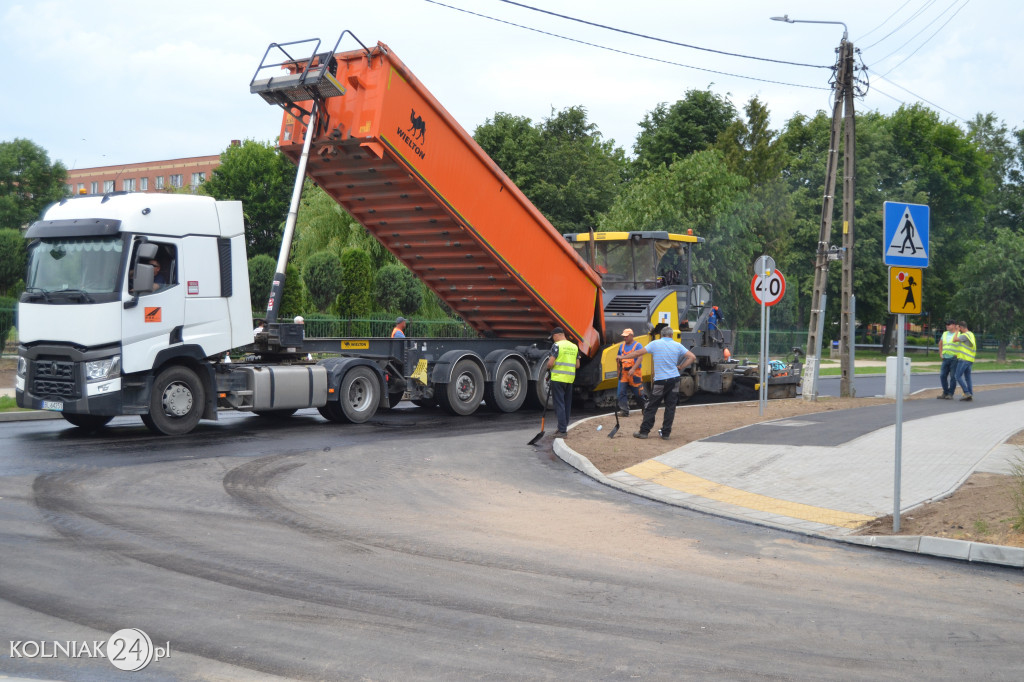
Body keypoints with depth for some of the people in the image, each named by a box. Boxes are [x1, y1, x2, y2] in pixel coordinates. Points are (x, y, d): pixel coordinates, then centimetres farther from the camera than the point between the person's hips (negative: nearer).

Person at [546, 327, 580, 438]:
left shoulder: (556, 345, -9)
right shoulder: (574, 347, 11)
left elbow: (550, 363, -15)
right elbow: (577, 365, 12)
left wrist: (548, 367, 6)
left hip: (558, 379, -6)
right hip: (570, 379, 6)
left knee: (559, 404, -5)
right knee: (567, 404, 14)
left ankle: (562, 431, -9)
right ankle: (564, 427, 22)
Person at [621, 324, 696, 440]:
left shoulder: (655, 344, -3)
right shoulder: (677, 345, 3)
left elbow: (638, 353, -2)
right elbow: (692, 357, -1)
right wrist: (680, 367, 6)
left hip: (660, 380, -2)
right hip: (674, 380, 2)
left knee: (651, 406, 5)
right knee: (670, 407, 7)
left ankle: (644, 431, 6)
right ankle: (666, 433, 8)